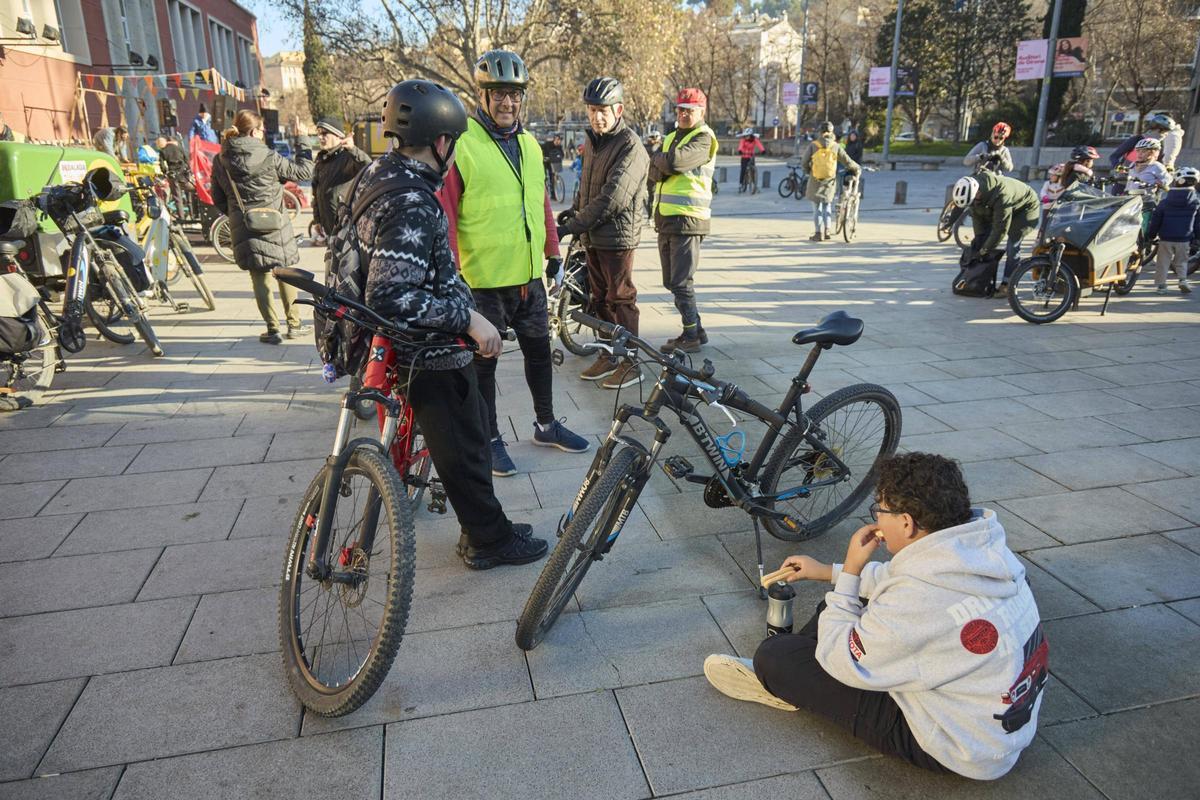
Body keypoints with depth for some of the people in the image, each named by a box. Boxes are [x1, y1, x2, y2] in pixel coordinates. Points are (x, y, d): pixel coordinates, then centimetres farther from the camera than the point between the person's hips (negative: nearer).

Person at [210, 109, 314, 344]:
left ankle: (273, 329, 6)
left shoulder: (220, 161, 2)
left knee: (259, 277, 8)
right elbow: (303, 171, -4)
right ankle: (294, 324, 18)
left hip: (243, 228, 3)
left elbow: (218, 199, 8)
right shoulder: (268, 157, -11)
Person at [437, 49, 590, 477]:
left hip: (529, 274, 7)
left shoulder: (529, 144, 10)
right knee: (484, 360, 7)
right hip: (482, 279, -6)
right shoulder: (461, 144, -11)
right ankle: (490, 439, 23)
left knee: (539, 350, 17)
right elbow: (444, 212, -12)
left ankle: (546, 425, 34)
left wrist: (553, 250, 18)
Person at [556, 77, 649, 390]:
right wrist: (574, 211, 9)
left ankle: (630, 364, 7)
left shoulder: (631, 147, -16)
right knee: (600, 298, 14)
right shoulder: (592, 140, 11)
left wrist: (571, 226, -24)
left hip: (617, 235, -8)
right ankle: (607, 356, 25)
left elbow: (611, 199, -24)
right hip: (593, 236, 8)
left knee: (620, 300, -2)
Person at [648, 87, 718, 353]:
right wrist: (663, 165, -14)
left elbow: (674, 162, -22)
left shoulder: (704, 138, -6)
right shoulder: (671, 138, 19)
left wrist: (659, 159, -2)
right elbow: (654, 173, 6)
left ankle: (691, 336, 6)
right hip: (665, 219, 8)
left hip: (687, 220, -8)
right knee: (671, 282, 12)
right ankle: (696, 331, 23)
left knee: (681, 283, -6)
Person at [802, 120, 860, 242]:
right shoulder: (836, 146, -2)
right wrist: (857, 169, 19)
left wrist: (808, 172, 17)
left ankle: (818, 233, 4)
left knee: (817, 208, 7)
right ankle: (827, 231, 14)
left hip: (815, 181, -1)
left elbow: (805, 162, -4)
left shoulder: (813, 145, -5)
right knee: (827, 206, 17)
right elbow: (847, 161, 1)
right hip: (829, 181, 1)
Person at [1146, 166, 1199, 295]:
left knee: (1163, 262, 6)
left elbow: (1155, 221, -1)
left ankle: (1161, 285, 5)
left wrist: (1150, 235, 9)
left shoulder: (1164, 203, -5)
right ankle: (1183, 279, -2)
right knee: (1182, 261, 15)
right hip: (1184, 239, 1)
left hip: (1165, 238, -1)